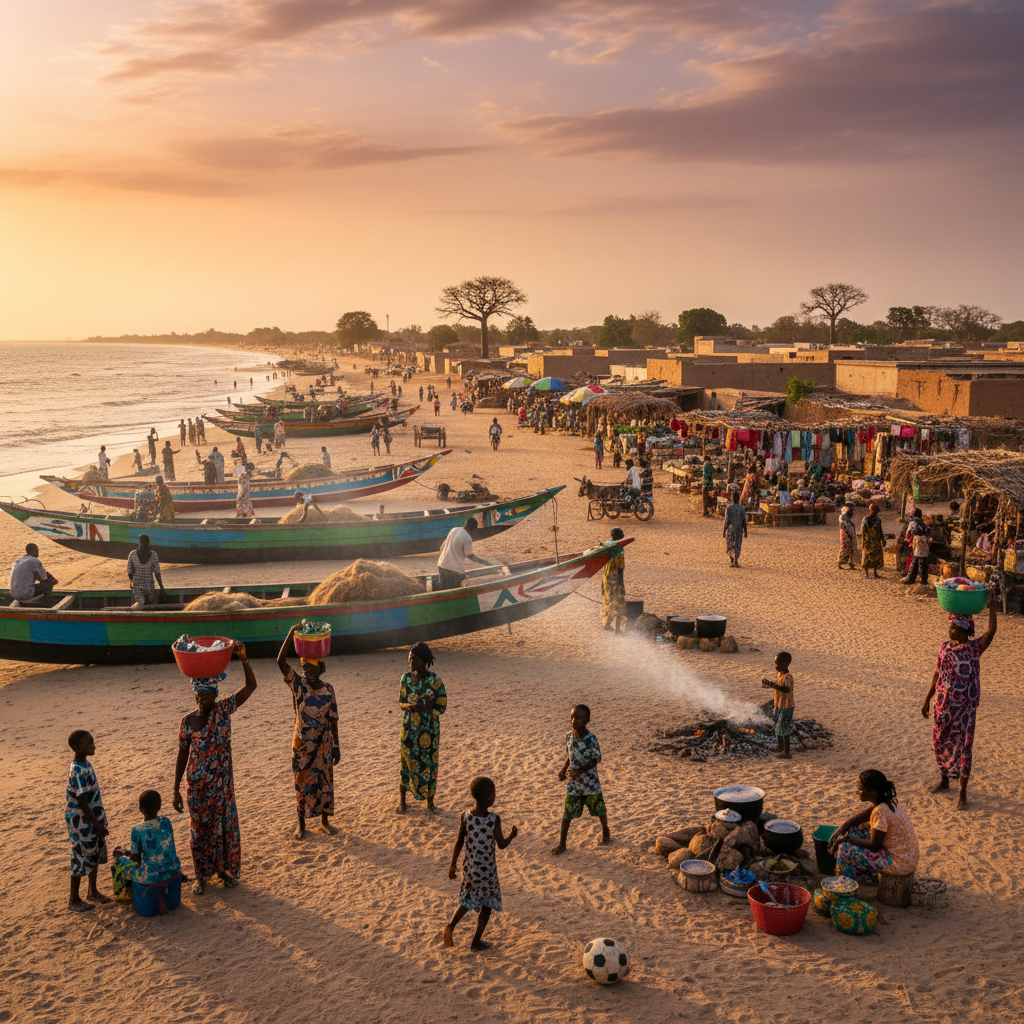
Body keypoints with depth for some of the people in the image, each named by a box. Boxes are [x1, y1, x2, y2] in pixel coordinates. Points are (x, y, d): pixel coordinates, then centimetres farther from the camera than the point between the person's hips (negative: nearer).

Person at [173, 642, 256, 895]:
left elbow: (251, 686, -16)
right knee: (199, 829, 10)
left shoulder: (224, 710, -7)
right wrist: (176, 790, -3)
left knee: (225, 825, 11)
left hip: (222, 783, 1)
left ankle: (226, 869, 29)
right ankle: (202, 875, 26)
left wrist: (243, 658, -28)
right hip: (197, 786, 0)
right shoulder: (188, 721, -8)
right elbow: (182, 756, -1)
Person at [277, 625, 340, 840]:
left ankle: (325, 821, 25)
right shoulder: (298, 685, -9)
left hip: (324, 743, 1)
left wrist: (336, 746, 2)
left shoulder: (328, 690, -4)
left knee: (324, 781, 9)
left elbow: (333, 720, 2)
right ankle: (301, 824, 21)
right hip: (302, 743, -1)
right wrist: (291, 634, -33)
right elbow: (281, 662, -23)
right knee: (302, 782, 7)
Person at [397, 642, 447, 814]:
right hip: (409, 727, 2)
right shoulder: (406, 678, -1)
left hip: (429, 727, -2)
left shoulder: (434, 680, -11)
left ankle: (430, 801, 20)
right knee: (407, 760, 7)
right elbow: (401, 703, 2)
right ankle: (401, 800, 20)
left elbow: (442, 706, -10)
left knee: (429, 761, 5)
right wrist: (411, 706, -22)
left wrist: (421, 707, -21)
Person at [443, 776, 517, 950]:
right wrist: (512, 835, 7)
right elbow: (501, 845, -13)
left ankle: (450, 926, 5)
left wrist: (453, 865, 6)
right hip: (487, 869, -3)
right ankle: (476, 941, 22)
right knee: (487, 904, 16)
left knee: (468, 900, 24)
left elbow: (459, 843, -5)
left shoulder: (465, 817, -11)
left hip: (469, 867, 4)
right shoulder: (494, 820, -20)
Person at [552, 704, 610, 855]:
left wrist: (580, 770, -28)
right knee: (568, 812, 1)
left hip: (590, 781, -3)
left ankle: (605, 831, 44)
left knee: (599, 808, 15)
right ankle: (562, 843, 10)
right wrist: (564, 769, 6)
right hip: (573, 782, 3)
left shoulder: (590, 739, -20)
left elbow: (596, 759, -18)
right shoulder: (568, 736, -3)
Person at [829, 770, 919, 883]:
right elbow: (859, 817, 16)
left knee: (845, 849, -8)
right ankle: (870, 876, 27)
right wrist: (840, 830, 5)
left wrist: (849, 839, -8)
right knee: (855, 830, 17)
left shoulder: (881, 812, -26)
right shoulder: (887, 802, 3)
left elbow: (874, 846, -20)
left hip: (900, 864, -9)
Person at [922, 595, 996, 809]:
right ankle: (944, 780, 37)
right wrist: (928, 700, 12)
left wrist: (992, 606, -27)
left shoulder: (975, 647, -9)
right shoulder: (945, 646, 3)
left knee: (964, 747, -1)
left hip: (965, 707, -5)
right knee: (940, 742, 14)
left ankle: (962, 793, 7)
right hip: (944, 705, 5)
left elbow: (991, 631, -26)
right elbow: (937, 675, 10)